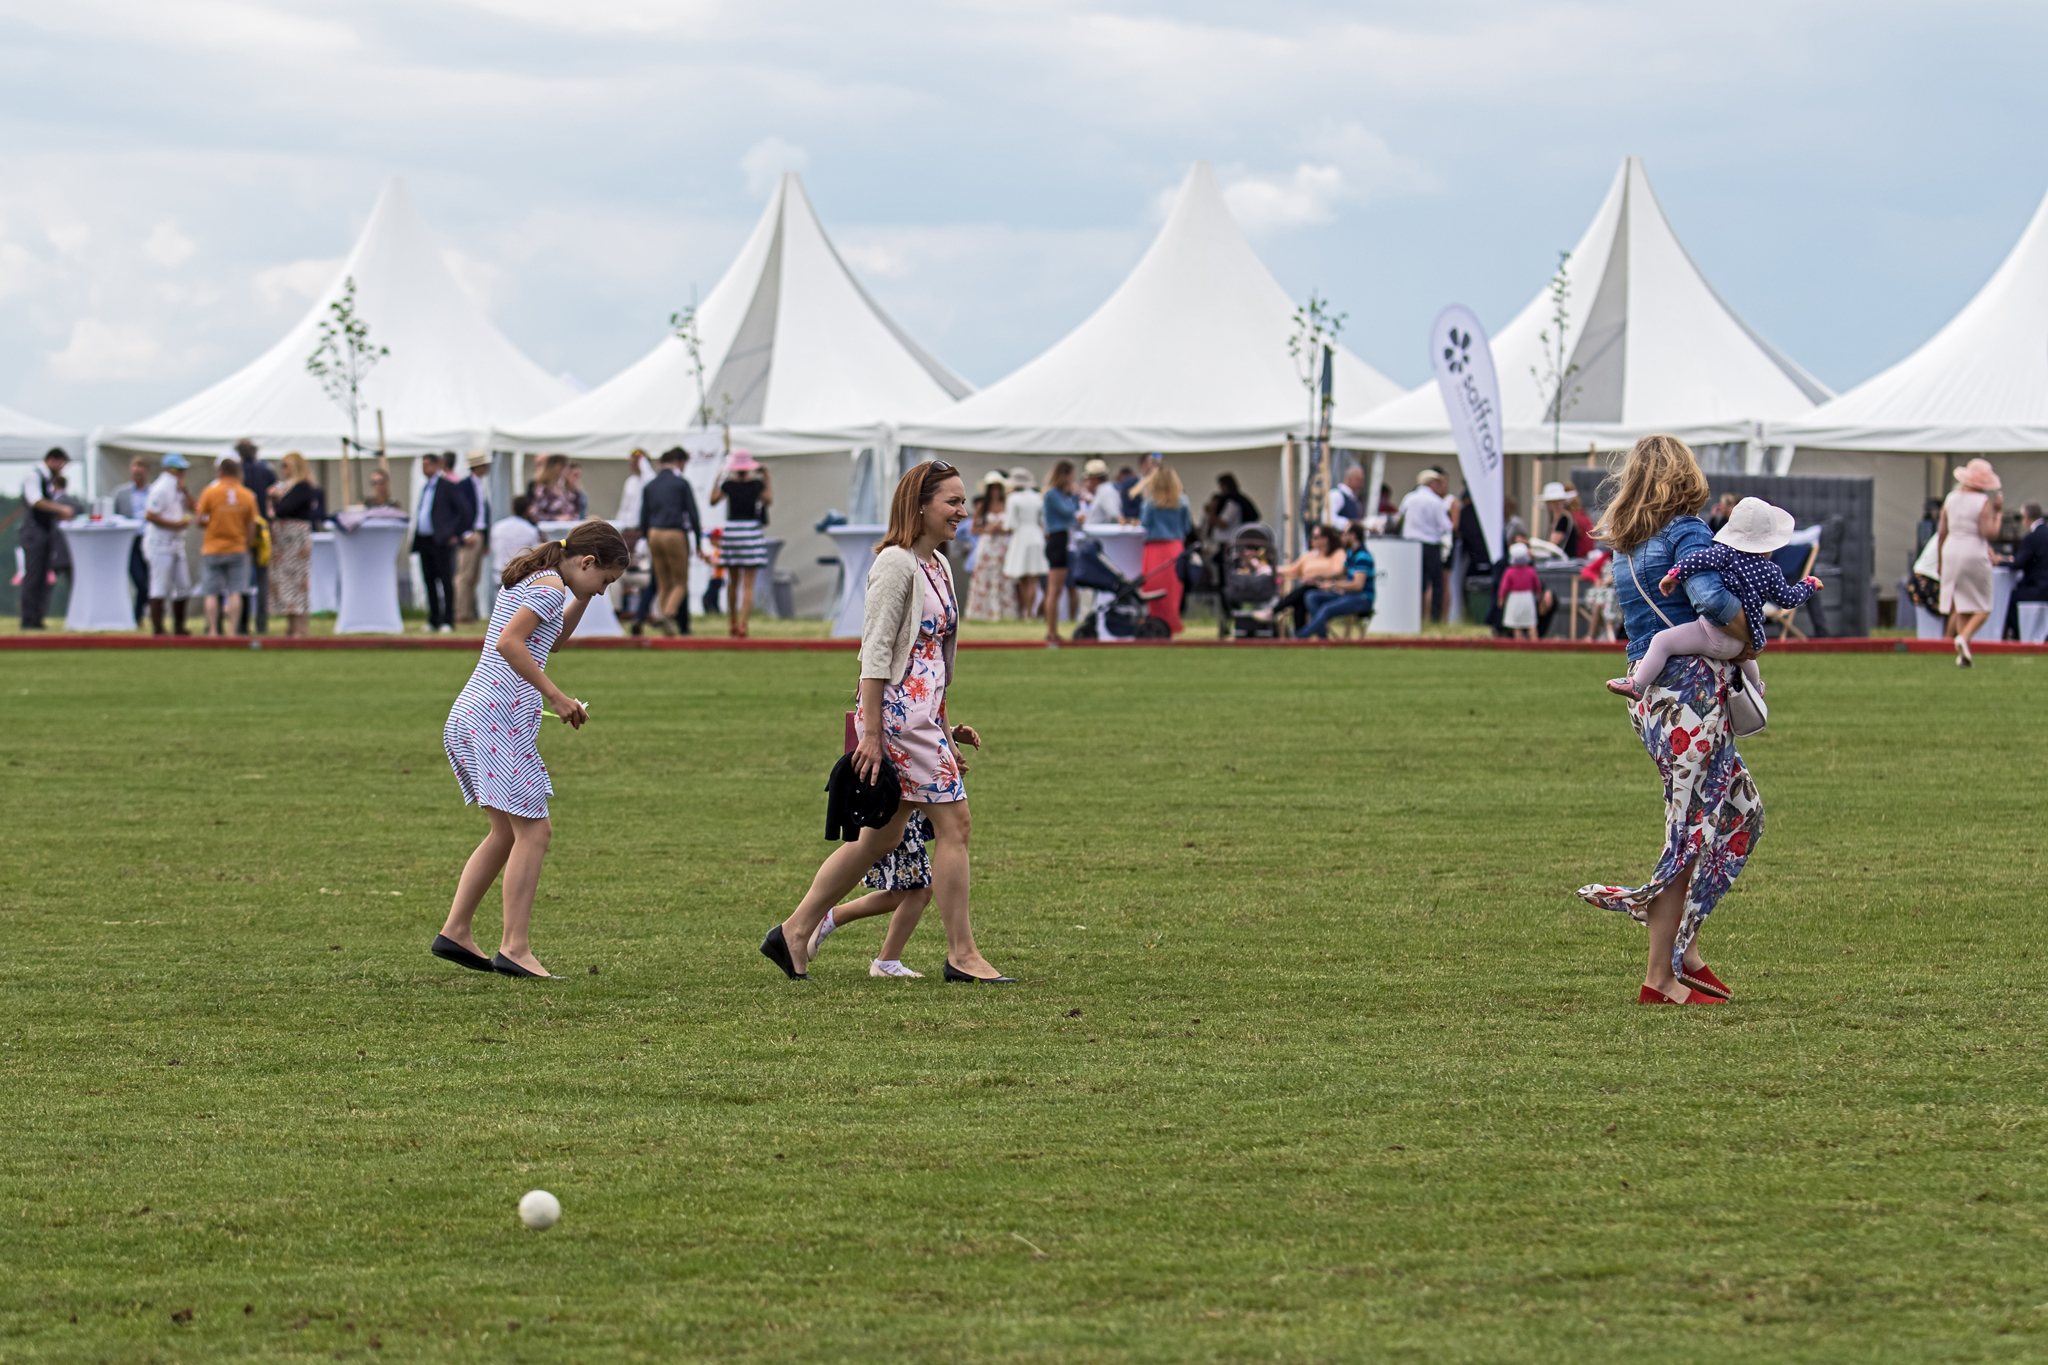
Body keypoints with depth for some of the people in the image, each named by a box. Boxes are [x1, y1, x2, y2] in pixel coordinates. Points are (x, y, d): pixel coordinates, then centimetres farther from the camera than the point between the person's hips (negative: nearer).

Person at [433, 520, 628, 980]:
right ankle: (515, 948, -11)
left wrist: (583, 598, 23)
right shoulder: (550, 586, -9)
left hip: (468, 718, 10)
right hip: (500, 719, -10)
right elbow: (509, 642, -21)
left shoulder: (530, 581, 21)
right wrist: (555, 696, -18)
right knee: (533, 831, -8)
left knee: (508, 832, 18)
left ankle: (455, 931, 18)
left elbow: (553, 641, 36)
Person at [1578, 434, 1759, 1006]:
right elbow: (1708, 597, -26)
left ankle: (1686, 952, 16)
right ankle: (1660, 976, 2)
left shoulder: (1624, 546, 14)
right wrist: (1746, 625, -8)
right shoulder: (1686, 533, -10)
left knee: (1739, 810, 18)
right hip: (1691, 688, -8)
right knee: (1691, 832, -1)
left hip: (1650, 695, 8)